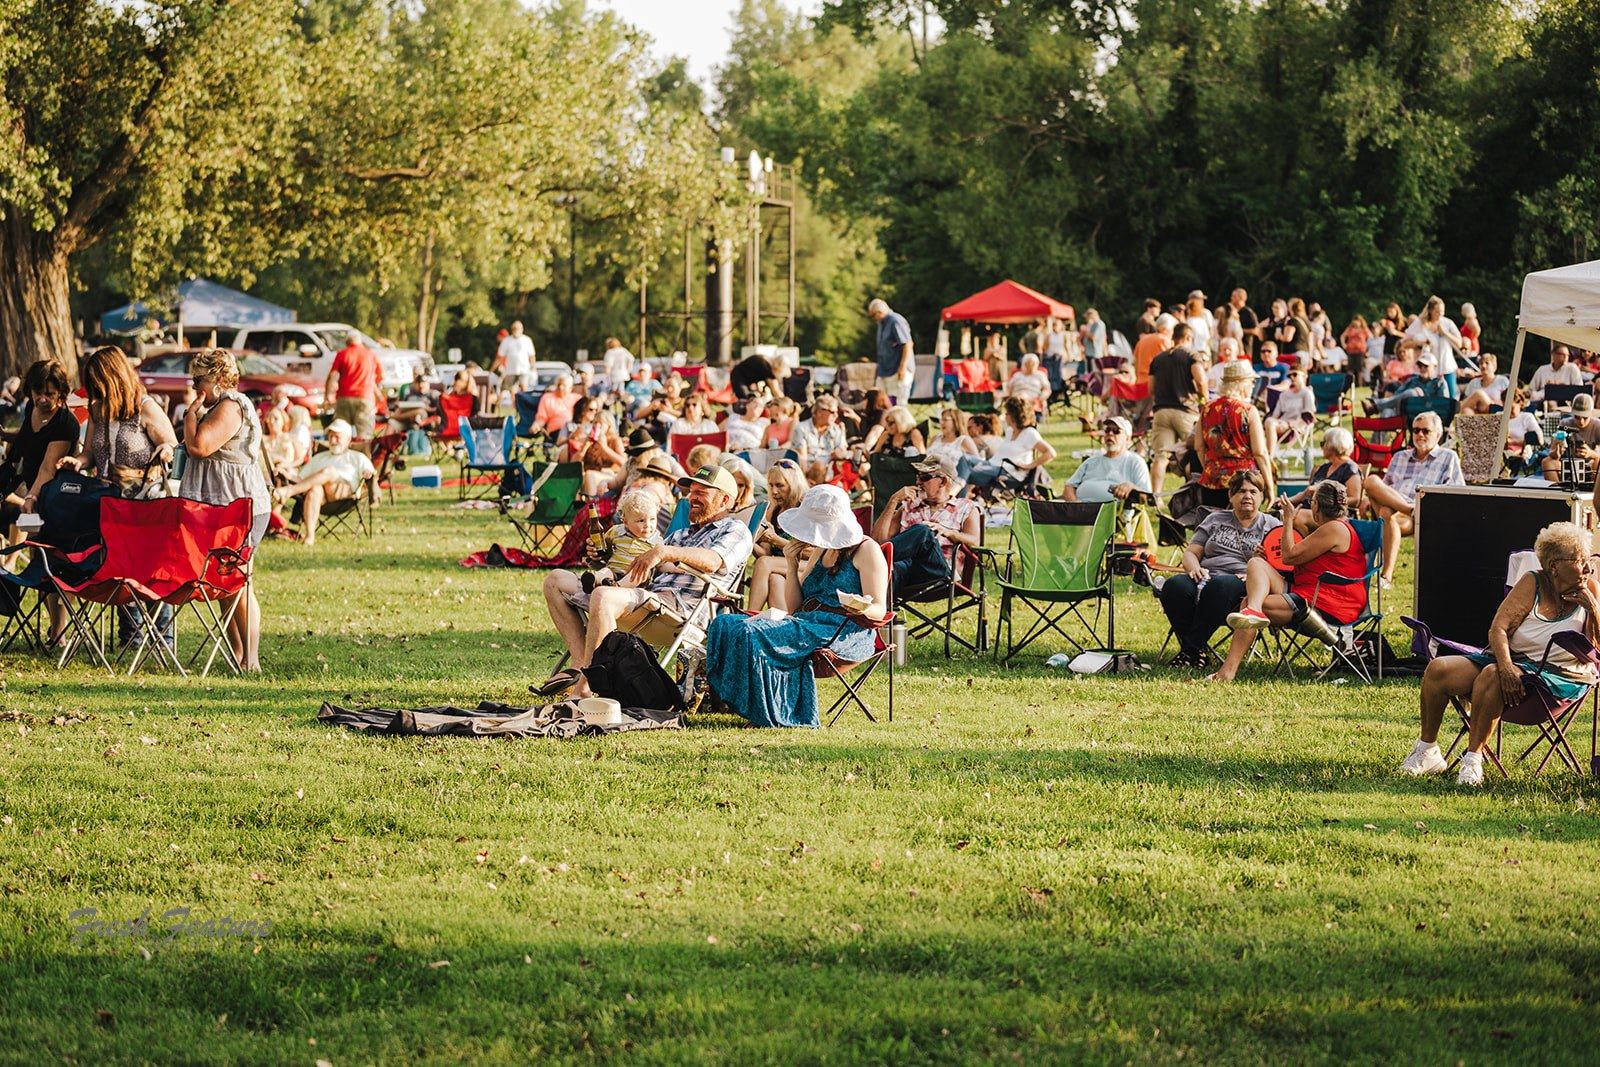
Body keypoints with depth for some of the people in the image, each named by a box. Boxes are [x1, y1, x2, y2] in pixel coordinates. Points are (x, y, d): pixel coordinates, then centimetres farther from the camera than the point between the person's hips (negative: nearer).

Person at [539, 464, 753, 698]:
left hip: (679, 603, -9)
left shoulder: (736, 531, 8)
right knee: (556, 580, 6)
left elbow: (712, 562, -14)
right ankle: (580, 663, -13)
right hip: (647, 594, 9)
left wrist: (664, 552, -26)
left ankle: (582, 690, -37)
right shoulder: (681, 534, 34)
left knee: (603, 597, -37)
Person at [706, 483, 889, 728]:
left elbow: (879, 611, -8)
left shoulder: (866, 550, -1)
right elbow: (793, 608, 20)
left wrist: (860, 608, -32)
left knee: (751, 633, -29)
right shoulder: (819, 553, 22)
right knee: (725, 624, -13)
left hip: (843, 633, -9)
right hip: (807, 624, 9)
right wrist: (792, 567, 6)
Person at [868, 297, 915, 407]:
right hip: (885, 371, 10)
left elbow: (907, 344, -19)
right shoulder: (882, 323, 16)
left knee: (898, 404, -10)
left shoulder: (896, 322, -14)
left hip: (897, 371, -10)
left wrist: (902, 367, -22)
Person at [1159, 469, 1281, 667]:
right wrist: (1195, 569, -4)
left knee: (1218, 586, -40)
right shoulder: (1215, 520, 25)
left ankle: (1195, 648, -37)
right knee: (1174, 586, -30)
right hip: (1205, 578, 4)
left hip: (1242, 584, -4)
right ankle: (1192, 648, -29)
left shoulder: (1271, 526, 15)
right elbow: (1190, 553, 20)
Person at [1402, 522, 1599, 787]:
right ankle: (1427, 750, 3)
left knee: (1491, 676, -34)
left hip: (1559, 677, -4)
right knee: (1438, 670, -13)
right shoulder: (1533, 583, 1)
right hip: (1511, 660, 4)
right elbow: (1499, 629, -7)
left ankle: (1474, 758, -25)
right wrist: (1506, 666, -25)